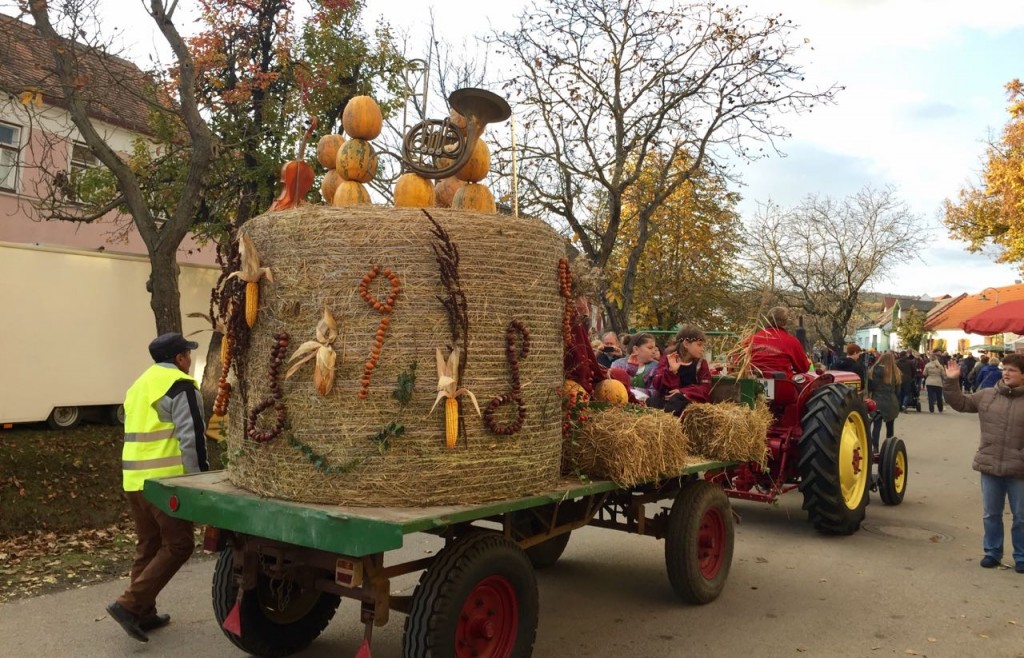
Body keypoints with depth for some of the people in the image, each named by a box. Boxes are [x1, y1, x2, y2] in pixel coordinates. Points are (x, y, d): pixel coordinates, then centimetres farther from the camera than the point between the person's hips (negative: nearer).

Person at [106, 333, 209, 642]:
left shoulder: (139, 385, 20)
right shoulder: (180, 386, -9)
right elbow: (191, 438, -15)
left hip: (134, 479, 9)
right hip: (164, 480, -9)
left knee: (148, 545, 16)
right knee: (178, 544, -2)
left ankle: (144, 613, 21)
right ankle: (129, 604, -8)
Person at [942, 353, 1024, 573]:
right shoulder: (987, 395, 4)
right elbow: (960, 402, 10)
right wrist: (951, 382, -1)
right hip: (990, 466, 3)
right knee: (991, 514, 14)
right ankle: (992, 552, 29)